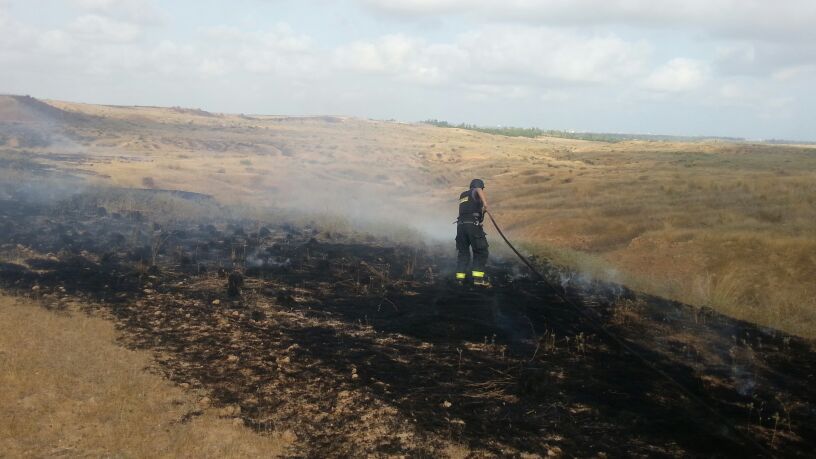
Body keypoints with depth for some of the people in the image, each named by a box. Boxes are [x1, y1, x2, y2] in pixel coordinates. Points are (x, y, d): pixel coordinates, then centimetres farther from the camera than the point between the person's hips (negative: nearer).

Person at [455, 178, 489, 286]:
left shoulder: (462, 195, 25)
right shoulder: (475, 192, 6)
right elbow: (479, 190, -19)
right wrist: (485, 202, -33)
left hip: (461, 225, 6)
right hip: (473, 224, -6)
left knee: (463, 252, 12)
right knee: (481, 252, -1)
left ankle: (460, 278, 4)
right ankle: (478, 277, -10)